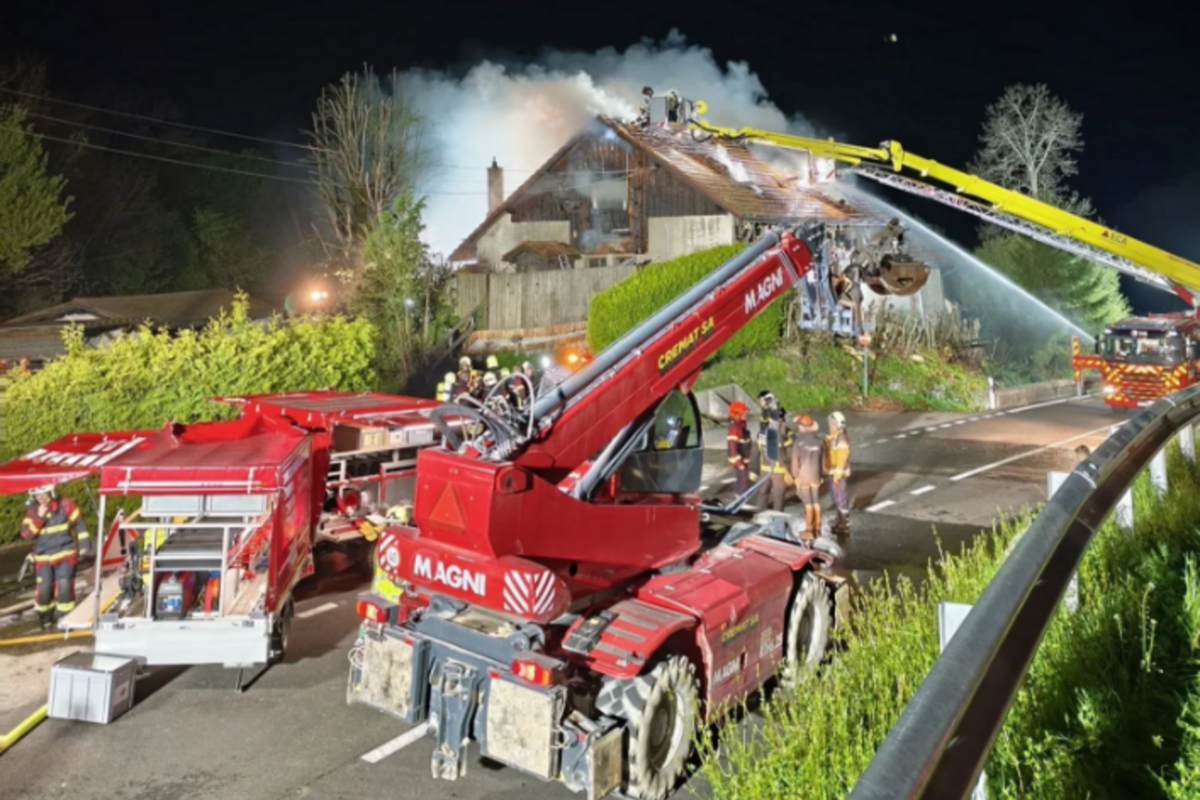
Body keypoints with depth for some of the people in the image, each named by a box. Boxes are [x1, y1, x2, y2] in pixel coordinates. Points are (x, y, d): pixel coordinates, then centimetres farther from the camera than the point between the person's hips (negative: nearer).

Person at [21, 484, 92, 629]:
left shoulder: (65, 504, -6)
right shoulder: (33, 511, 1)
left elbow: (79, 524, -1)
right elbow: (26, 533, -8)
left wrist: (84, 545, -4)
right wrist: (39, 517, -20)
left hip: (65, 554, -2)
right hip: (43, 557, 2)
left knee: (64, 587, -12)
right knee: (44, 589, -3)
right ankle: (45, 618, 23)